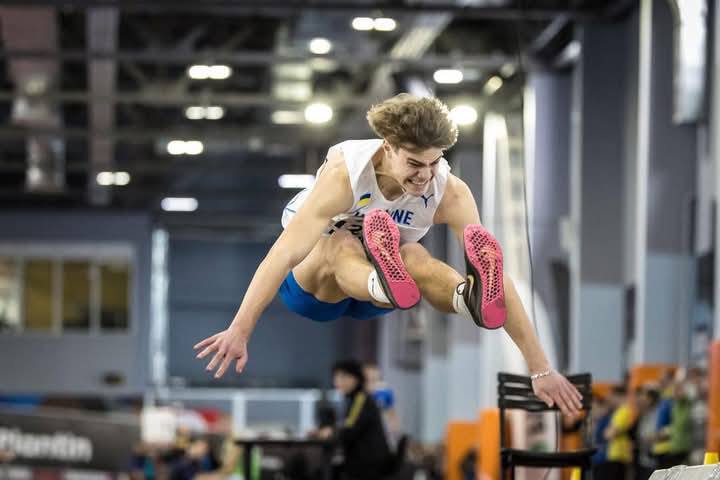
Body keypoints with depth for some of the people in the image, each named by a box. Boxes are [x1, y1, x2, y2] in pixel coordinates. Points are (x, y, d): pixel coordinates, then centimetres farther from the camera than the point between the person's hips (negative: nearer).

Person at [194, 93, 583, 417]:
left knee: (413, 257, -35)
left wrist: (540, 369, -31)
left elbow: (500, 275, -26)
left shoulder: (449, 192, -22)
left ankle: (471, 298, -67)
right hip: (311, 284, -2)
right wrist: (239, 331, -49)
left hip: (368, 299, 2)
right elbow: (286, 251, -39)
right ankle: (388, 282, -73)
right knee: (341, 244, -39)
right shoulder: (346, 171, -30)